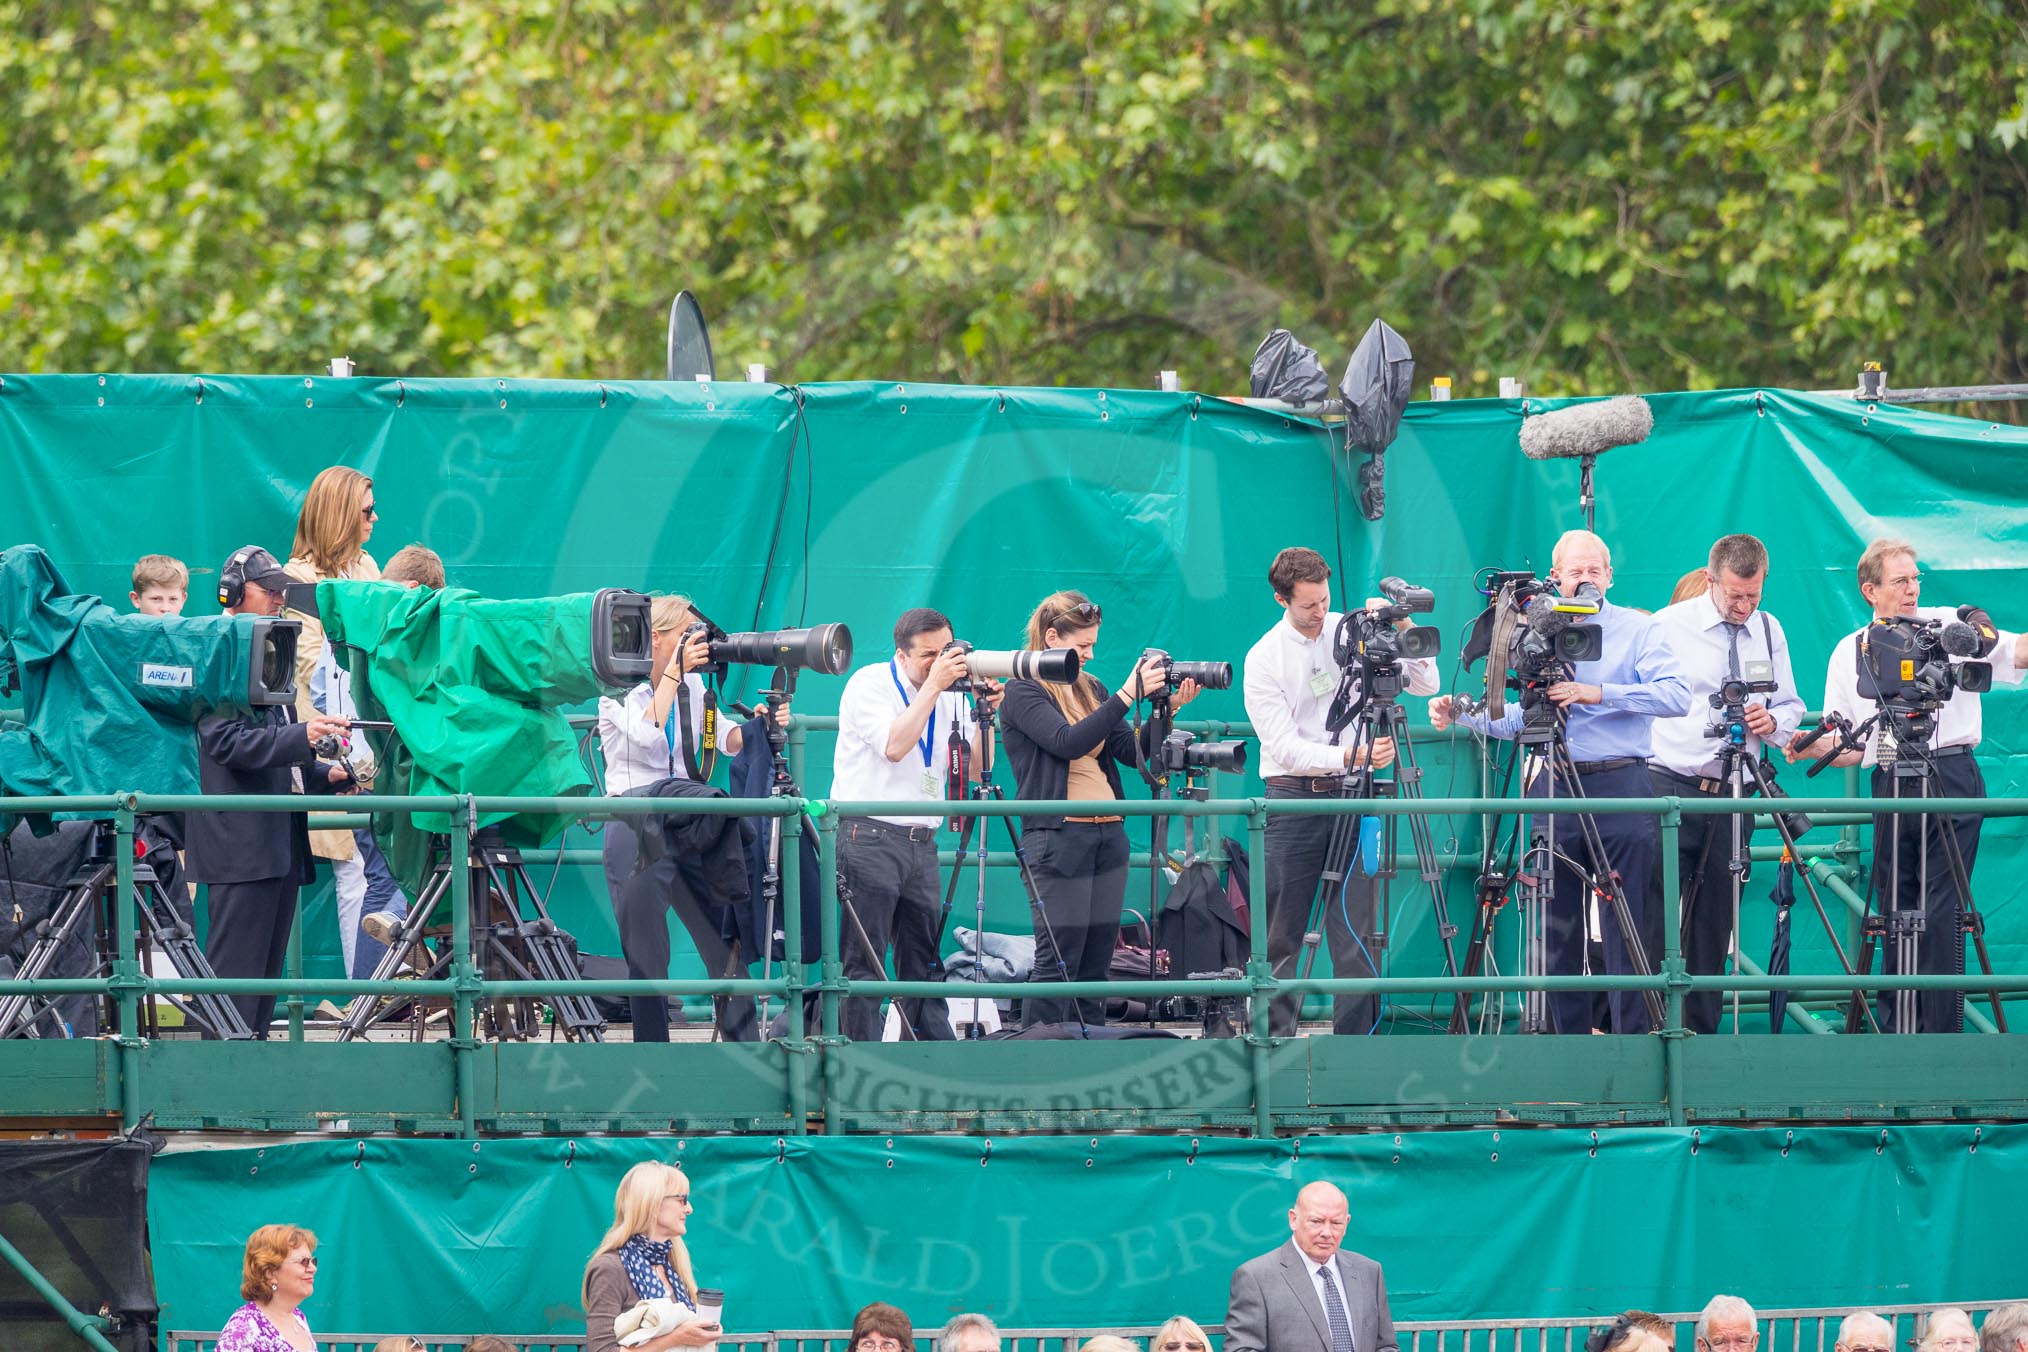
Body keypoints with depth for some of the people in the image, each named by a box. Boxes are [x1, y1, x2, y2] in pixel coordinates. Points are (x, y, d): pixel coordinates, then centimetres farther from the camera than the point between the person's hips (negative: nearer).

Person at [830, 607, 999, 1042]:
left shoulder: (950, 695, 12)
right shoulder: (870, 685, -6)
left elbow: (975, 768, 10)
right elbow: (894, 746, -22)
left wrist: (984, 712, -4)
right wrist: (933, 685, -19)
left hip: (922, 841, 6)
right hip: (869, 838, -6)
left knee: (925, 965, 8)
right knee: (864, 967, -7)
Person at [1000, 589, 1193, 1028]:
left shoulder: (1090, 688, 16)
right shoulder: (1023, 691, -5)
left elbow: (1135, 751, 13)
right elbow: (1068, 741, -20)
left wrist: (1166, 708, -2)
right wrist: (1128, 695, -22)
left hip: (1108, 833, 7)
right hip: (1058, 836, -7)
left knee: (1096, 961, 7)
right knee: (1057, 960, -9)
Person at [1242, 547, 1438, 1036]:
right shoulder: (1263, 659, -4)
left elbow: (1426, 684, 6)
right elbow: (1286, 748, -12)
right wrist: (1352, 756, -25)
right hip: (1292, 798, -2)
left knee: (1355, 931, -3)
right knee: (1281, 936, 0)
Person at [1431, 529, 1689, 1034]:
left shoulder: (1638, 630, 2)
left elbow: (1676, 696, -14)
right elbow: (1514, 718, 20)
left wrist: (1598, 693, -23)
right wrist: (1461, 714, 4)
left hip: (1619, 785, -4)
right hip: (1551, 791, 4)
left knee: (1627, 930, -6)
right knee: (1557, 931, 6)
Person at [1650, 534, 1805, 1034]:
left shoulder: (1769, 632, 13)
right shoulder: (1670, 627, -1)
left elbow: (1790, 707, 21)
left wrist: (1772, 722, -3)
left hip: (1734, 795, 4)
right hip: (1670, 787, -4)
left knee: (1714, 925, 7)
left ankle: (1701, 1032, 11)